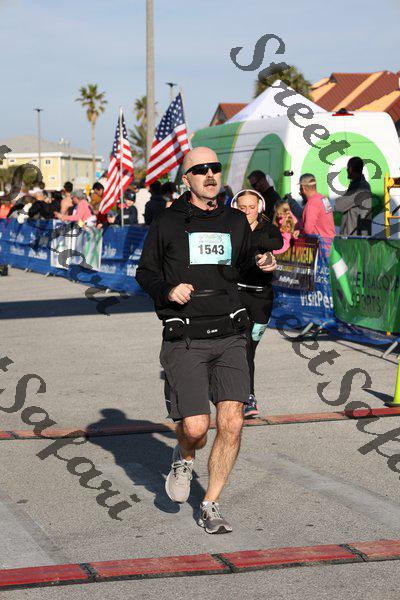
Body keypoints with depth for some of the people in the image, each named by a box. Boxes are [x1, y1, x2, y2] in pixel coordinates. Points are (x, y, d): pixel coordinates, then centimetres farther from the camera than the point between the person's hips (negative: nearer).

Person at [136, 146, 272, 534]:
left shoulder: (236, 222, 11)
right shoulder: (166, 224, 1)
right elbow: (145, 273, 9)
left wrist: (259, 263, 4)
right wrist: (168, 291, -11)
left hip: (229, 337, 3)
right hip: (184, 341, -3)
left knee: (232, 425, -9)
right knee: (196, 429, -11)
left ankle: (210, 507, 6)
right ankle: (184, 458, 27)